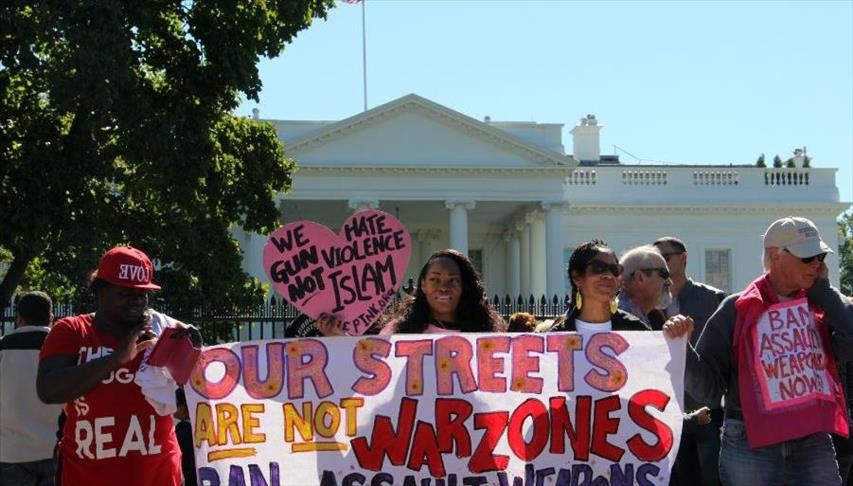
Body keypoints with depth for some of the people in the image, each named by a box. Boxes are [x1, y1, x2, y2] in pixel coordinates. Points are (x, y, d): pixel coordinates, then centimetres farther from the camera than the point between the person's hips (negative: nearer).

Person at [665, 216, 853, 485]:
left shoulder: (821, 305, 9)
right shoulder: (737, 310, 0)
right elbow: (707, 389, 0)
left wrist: (821, 288, -1)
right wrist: (681, 347, -17)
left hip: (814, 444, 2)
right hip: (751, 448, -2)